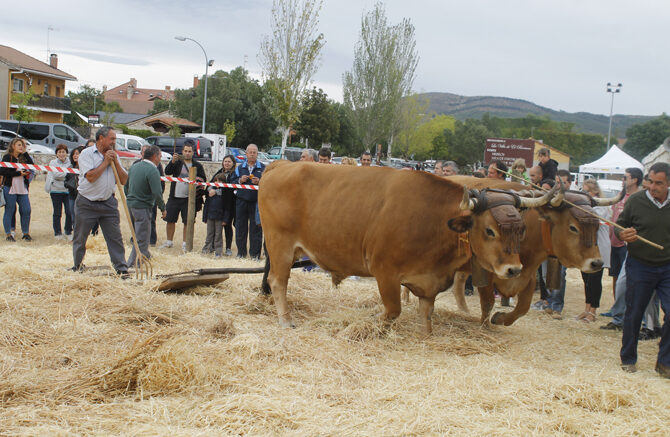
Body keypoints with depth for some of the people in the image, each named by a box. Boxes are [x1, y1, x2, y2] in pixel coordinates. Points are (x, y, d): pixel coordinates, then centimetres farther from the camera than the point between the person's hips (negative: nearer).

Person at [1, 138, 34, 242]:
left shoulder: (23, 158, 15)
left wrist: (25, 153, -1)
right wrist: (18, 173, -14)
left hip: (22, 189, 5)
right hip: (10, 189, -5)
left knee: (26, 210, -1)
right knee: (9, 211, 2)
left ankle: (26, 233, 11)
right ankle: (8, 234, 10)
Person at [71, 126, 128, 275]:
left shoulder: (114, 156, 11)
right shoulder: (86, 154, -6)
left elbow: (123, 180, 5)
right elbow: (91, 177, -19)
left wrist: (115, 162, -5)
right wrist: (106, 162, -12)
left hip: (108, 203, 4)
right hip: (87, 204, -4)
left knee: (115, 237, -2)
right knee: (80, 238, 7)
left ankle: (121, 268, 0)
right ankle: (77, 266, 24)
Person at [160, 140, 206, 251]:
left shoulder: (198, 166, 5)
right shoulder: (177, 162, 6)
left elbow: (203, 180, 5)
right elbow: (167, 172, -8)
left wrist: (195, 179, -14)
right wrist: (172, 162, -24)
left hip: (188, 199, -1)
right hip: (174, 197, 1)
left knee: (187, 222, 2)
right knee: (170, 220, 7)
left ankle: (184, 243, 13)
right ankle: (169, 242, 21)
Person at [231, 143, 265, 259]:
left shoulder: (263, 168, 6)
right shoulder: (239, 168, 13)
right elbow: (232, 182, 11)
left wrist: (259, 182, -16)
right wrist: (240, 180, -8)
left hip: (256, 201, -2)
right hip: (241, 201, 2)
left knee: (255, 228, 0)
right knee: (240, 227, 5)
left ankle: (255, 254, 6)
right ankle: (241, 252, 16)